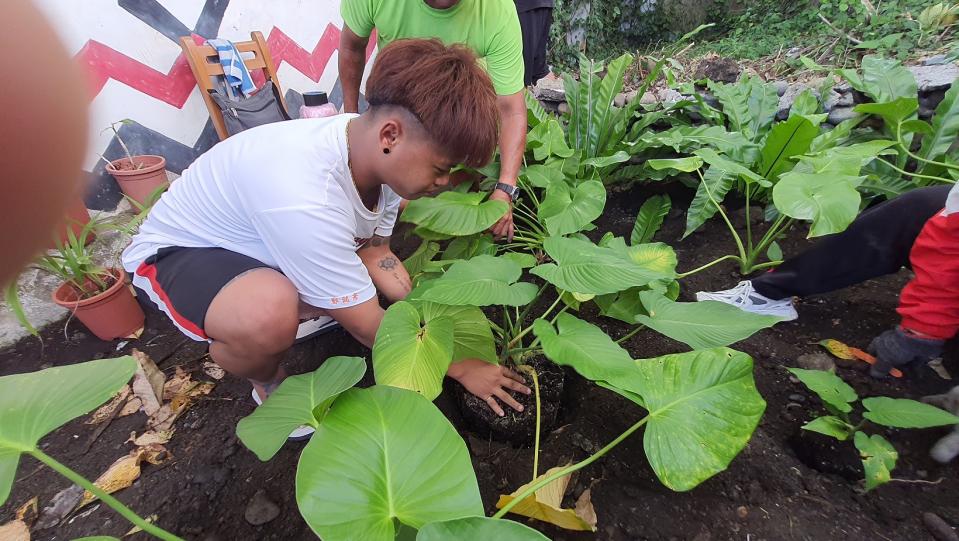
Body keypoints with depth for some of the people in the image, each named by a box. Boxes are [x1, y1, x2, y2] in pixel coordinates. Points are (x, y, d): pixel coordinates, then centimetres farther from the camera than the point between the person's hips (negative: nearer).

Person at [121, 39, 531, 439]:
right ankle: (269, 384, -3)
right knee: (270, 315, -38)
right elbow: (369, 328, -31)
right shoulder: (303, 200, -41)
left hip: (257, 240, 7)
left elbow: (375, 253, -6)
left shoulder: (379, 152, -18)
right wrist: (458, 366, -19)